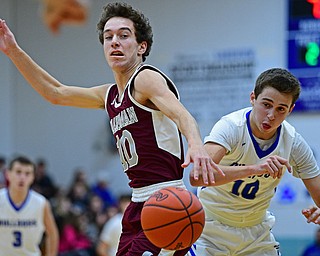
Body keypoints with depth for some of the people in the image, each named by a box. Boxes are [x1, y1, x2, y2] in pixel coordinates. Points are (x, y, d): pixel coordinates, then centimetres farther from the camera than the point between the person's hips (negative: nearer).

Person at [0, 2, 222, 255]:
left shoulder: (147, 79, -8)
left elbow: (181, 114, -27)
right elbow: (56, 93, 29)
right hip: (139, 207, 9)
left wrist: (196, 145, -48)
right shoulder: (110, 95, 18)